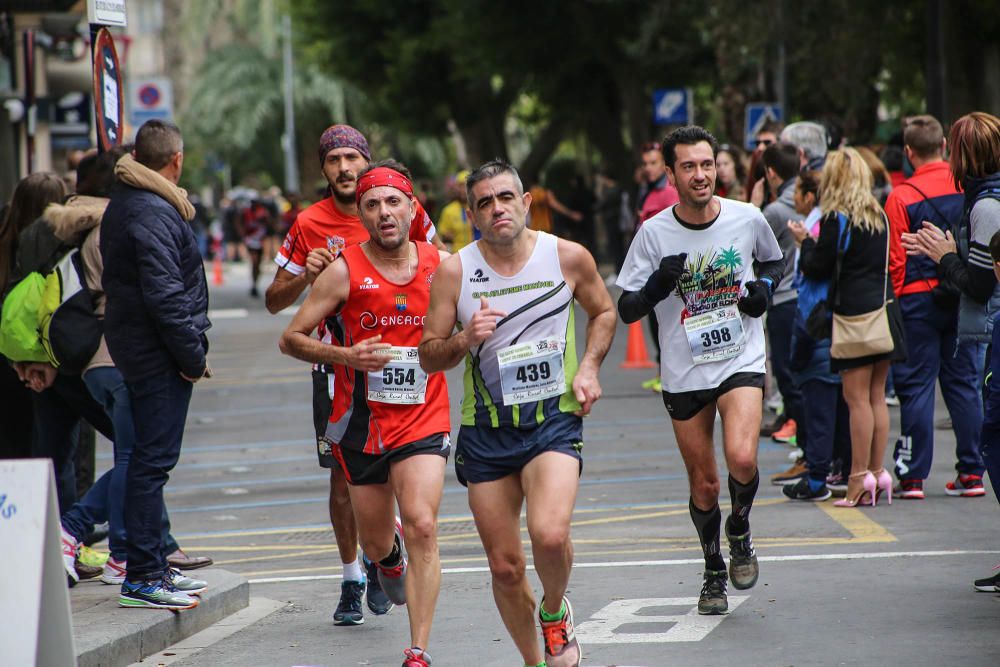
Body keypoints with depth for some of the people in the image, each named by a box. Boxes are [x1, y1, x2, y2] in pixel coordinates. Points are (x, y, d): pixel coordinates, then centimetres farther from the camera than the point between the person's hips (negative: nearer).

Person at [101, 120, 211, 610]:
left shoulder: (123, 205, 15)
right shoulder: (154, 214, -18)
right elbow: (163, 294, -23)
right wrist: (193, 354, -17)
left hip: (132, 344, 10)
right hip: (158, 350, -10)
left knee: (150, 456, 16)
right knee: (154, 459, -8)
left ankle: (153, 564, 23)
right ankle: (143, 577, -8)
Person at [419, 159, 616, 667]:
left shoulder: (568, 258, -3)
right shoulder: (454, 271, -4)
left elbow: (603, 311, 17)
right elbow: (428, 357, 2)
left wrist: (589, 367, 1)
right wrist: (464, 340, -18)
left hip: (555, 420, -1)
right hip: (486, 430, 2)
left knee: (549, 535, -26)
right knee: (504, 568, 5)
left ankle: (555, 612, 7)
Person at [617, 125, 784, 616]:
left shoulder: (748, 220, -4)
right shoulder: (654, 233, -7)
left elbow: (775, 261, 18)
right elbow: (626, 309, -4)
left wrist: (764, 287, -4)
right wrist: (657, 286, -24)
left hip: (741, 361, -1)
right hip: (683, 373, 1)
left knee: (741, 459, -24)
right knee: (703, 484, 7)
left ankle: (739, 532, 7)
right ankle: (714, 573, 30)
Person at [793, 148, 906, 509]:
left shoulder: (836, 219, -10)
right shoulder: (879, 216, 10)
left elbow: (816, 268, -9)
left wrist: (804, 240, 9)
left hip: (854, 312, -7)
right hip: (884, 307, 7)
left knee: (857, 397, -5)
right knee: (876, 395, 10)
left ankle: (860, 476, -5)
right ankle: (878, 472, 12)